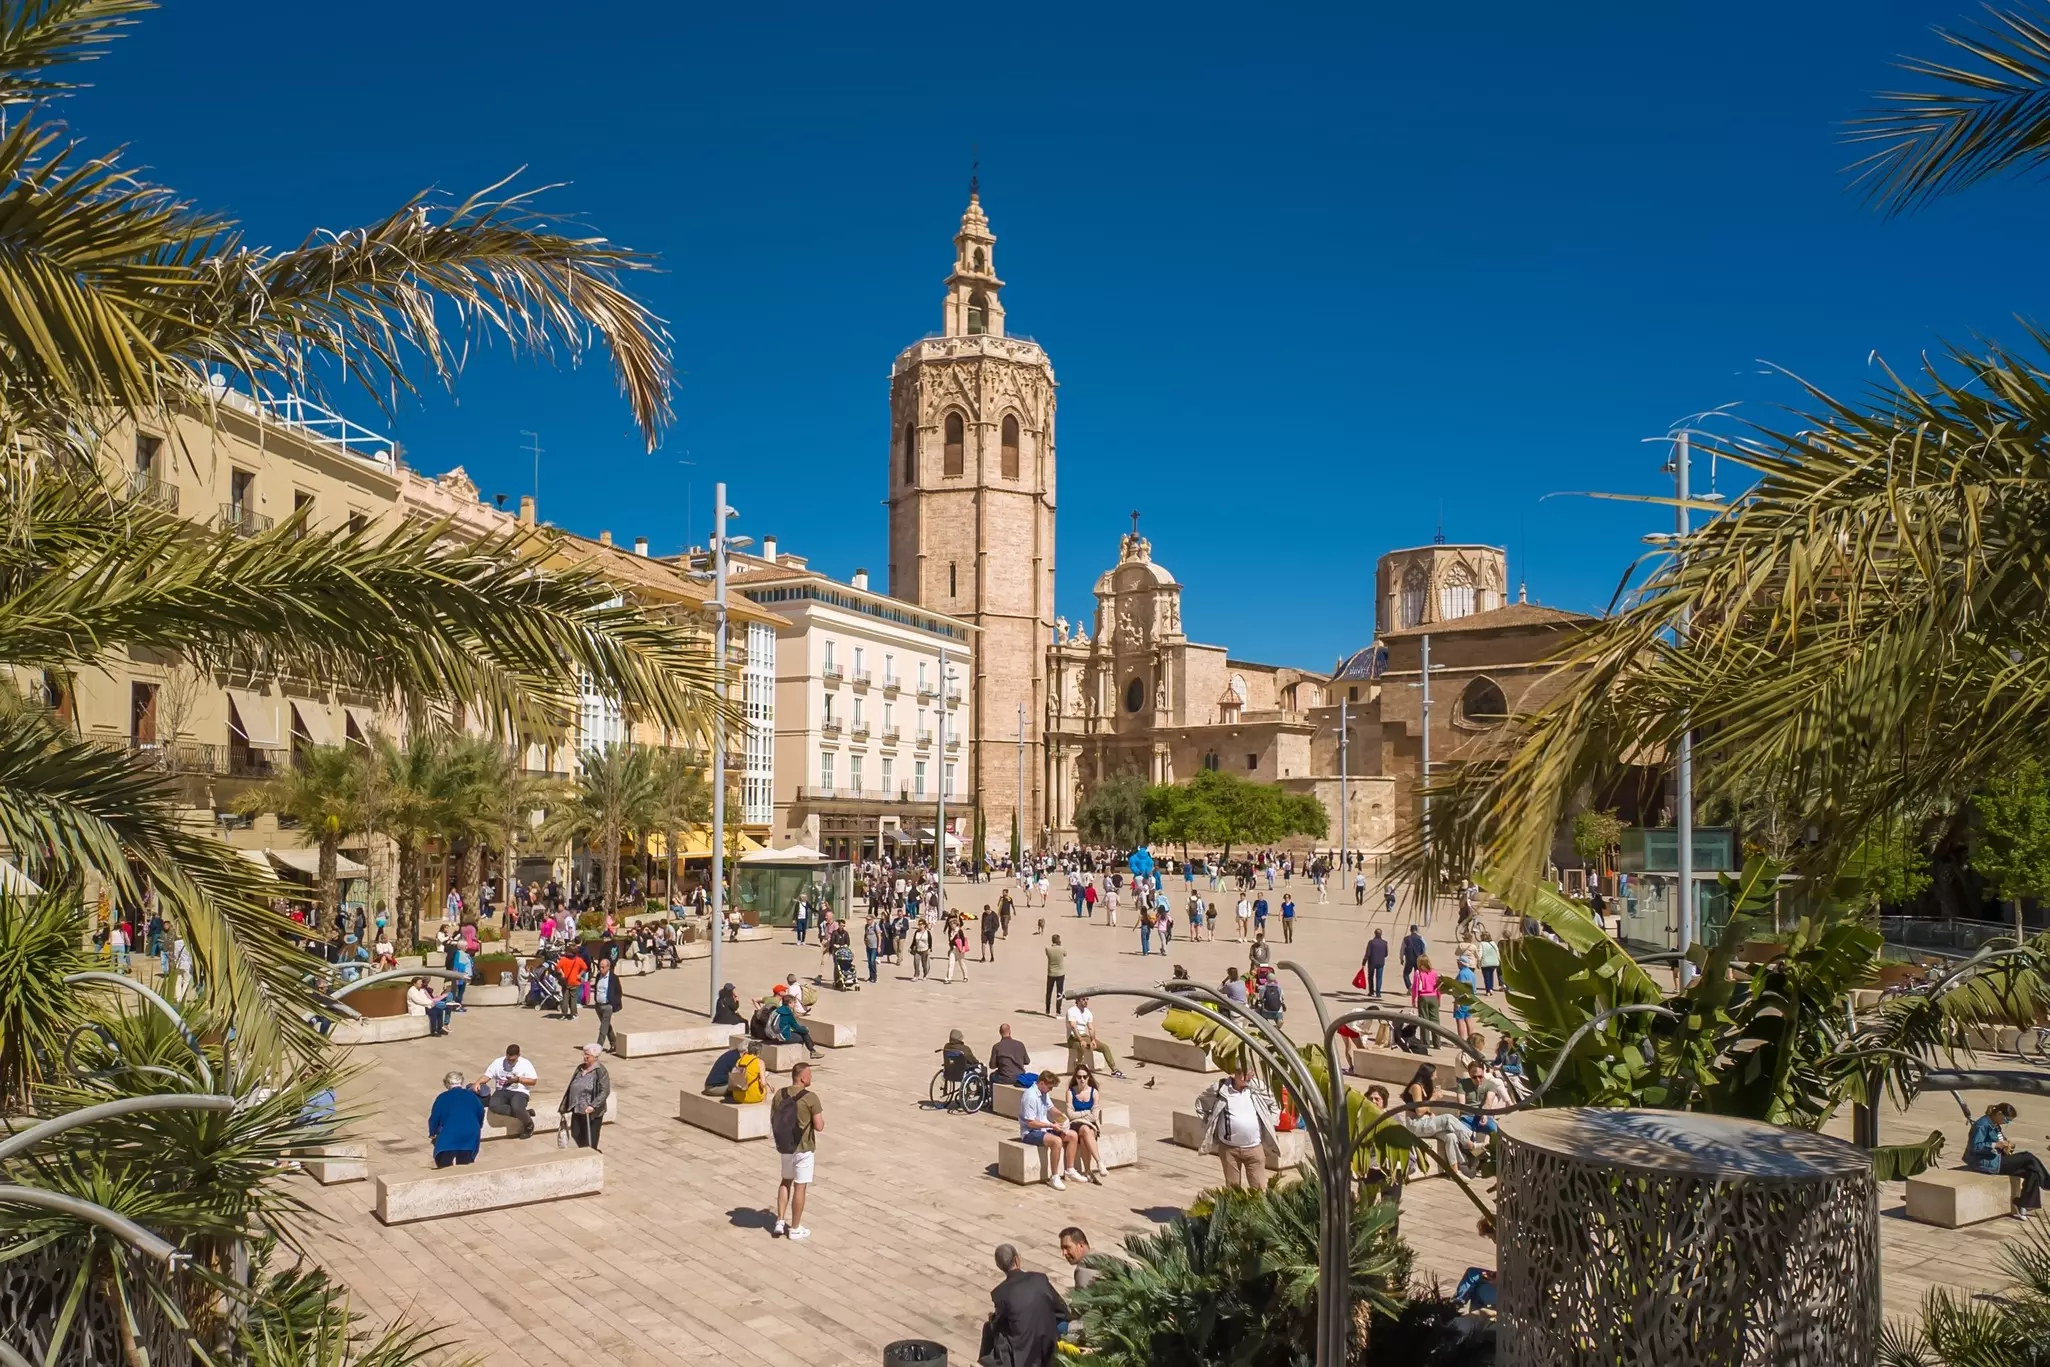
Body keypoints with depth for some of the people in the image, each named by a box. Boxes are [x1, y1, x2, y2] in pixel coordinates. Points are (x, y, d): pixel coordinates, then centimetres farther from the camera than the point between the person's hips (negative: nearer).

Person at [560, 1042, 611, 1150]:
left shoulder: (600, 1071, -13)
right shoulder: (580, 1068, 8)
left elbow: (605, 1091, -19)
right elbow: (572, 1087, 16)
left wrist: (593, 1106, -29)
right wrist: (564, 1106, 15)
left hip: (592, 1112, -7)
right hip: (577, 1109, 7)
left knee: (590, 1141, 2)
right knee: (576, 1135, 13)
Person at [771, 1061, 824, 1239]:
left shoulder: (779, 1094, -2)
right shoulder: (811, 1097, -18)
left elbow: (773, 1119, 5)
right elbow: (819, 1126, -16)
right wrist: (820, 1115, 4)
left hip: (783, 1146, 5)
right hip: (803, 1148, -5)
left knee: (786, 1181, 23)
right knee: (800, 1187, 7)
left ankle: (779, 1222, 19)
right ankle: (795, 1228, 15)